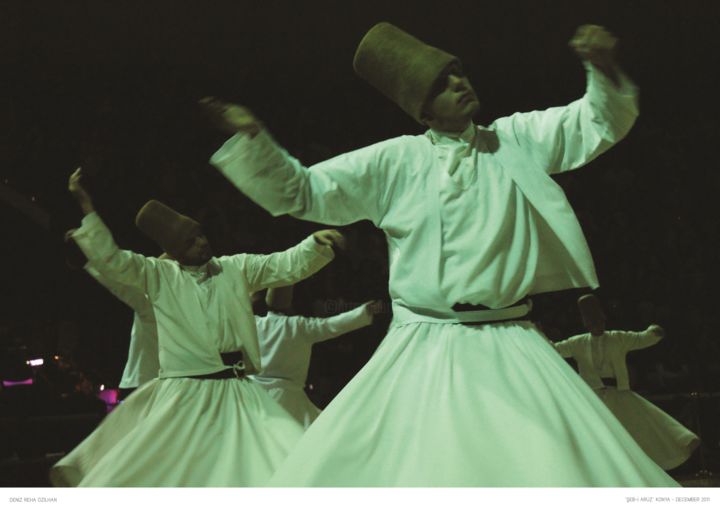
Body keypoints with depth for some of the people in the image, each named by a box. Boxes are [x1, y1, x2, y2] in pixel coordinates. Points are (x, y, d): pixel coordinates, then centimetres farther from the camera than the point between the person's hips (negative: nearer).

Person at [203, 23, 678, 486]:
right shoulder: (393, 161, 3)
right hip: (421, 350, -1)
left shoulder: (515, 140, 8)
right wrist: (251, 139, -9)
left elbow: (602, 122, 7)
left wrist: (603, 68, -13)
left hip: (509, 346, 1)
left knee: (563, 466, -5)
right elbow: (297, 192, 5)